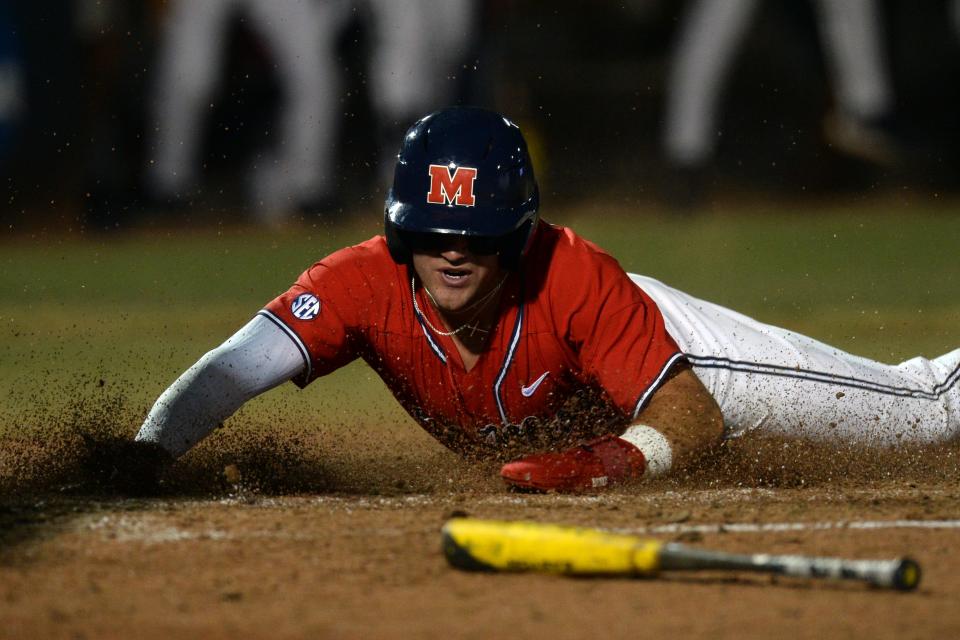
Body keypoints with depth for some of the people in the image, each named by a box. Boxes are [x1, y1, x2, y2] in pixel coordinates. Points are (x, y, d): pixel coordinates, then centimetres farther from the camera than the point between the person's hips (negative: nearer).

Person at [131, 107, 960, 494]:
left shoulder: (576, 280, -41)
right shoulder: (368, 283, -37)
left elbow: (696, 413, -38)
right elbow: (231, 370, -46)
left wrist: (619, 459, -59)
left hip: (660, 353, -3)